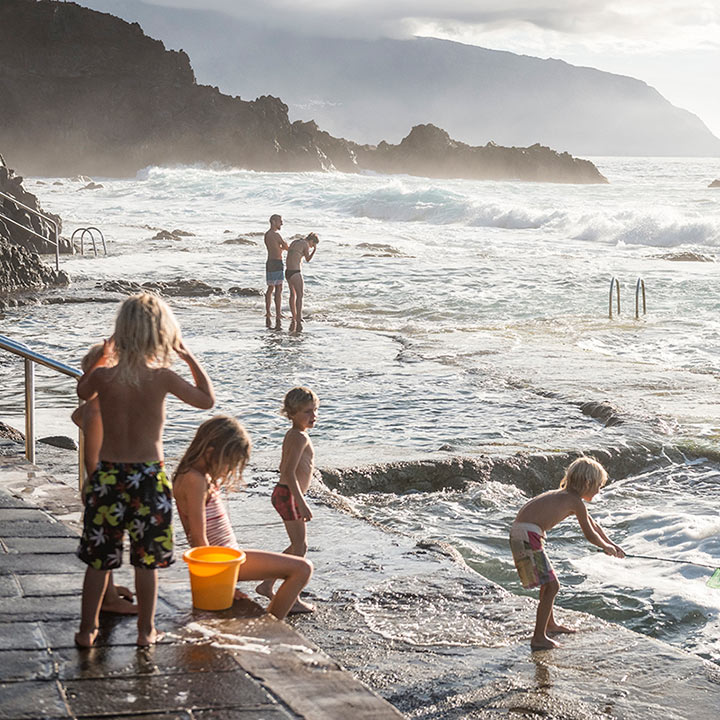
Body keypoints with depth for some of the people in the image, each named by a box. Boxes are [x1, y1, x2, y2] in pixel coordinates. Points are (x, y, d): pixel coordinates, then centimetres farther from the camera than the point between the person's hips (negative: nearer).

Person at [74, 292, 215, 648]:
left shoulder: (103, 376, -9)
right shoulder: (162, 377, -14)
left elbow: (83, 391, 17)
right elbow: (207, 399, 3)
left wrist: (103, 356, 20)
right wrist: (188, 357, 8)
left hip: (107, 475, 1)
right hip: (149, 477, -1)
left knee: (98, 559, 13)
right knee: (147, 560, 13)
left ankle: (87, 630, 21)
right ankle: (146, 630, 22)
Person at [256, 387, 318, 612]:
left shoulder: (292, 435, 13)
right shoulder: (301, 437, -17)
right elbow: (290, 472, -25)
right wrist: (302, 504, -27)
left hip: (284, 493, 10)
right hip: (289, 496, -10)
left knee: (298, 546, 18)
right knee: (300, 547, -4)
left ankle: (267, 585, 24)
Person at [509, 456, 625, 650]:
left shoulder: (566, 495, 19)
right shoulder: (576, 502, -9)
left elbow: (593, 524, 31)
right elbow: (589, 534, 1)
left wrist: (611, 544, 38)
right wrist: (606, 547, 20)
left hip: (519, 533, 10)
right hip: (528, 535, -10)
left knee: (548, 581, 27)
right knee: (551, 586, -9)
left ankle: (550, 623, 45)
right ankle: (538, 638, -8)